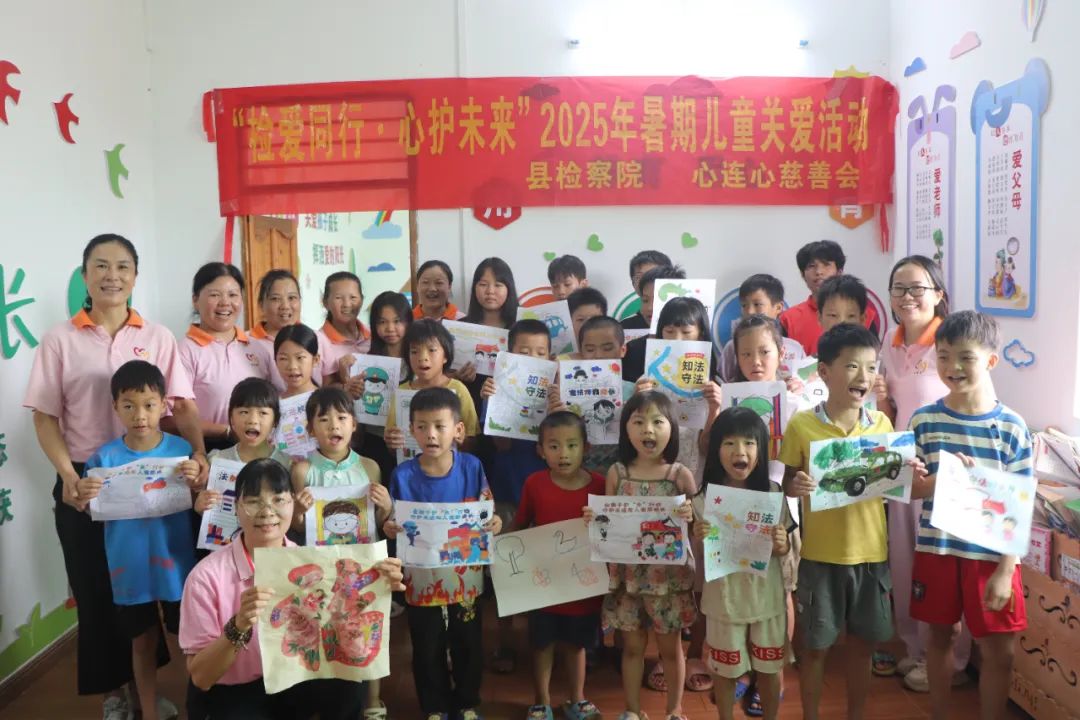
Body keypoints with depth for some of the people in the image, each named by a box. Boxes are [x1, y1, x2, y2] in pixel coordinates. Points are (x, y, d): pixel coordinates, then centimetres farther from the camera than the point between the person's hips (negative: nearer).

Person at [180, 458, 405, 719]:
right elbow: (200, 677, -14)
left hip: (299, 681, 2)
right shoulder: (207, 576, -15)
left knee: (348, 687, -27)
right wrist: (238, 628, -31)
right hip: (237, 694, -2)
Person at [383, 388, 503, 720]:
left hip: (466, 578, 1)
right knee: (428, 651, 15)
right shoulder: (403, 474, -12)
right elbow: (395, 525, -3)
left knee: (469, 647, 17)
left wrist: (494, 524, -21)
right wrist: (389, 528, -24)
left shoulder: (472, 467, -10)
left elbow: (487, 514, 0)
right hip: (423, 581, -1)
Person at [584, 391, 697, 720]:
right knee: (632, 646, 15)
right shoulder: (616, 473, -3)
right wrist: (593, 519, -17)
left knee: (670, 647, 14)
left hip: (670, 576, -1)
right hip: (628, 575, 1)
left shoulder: (681, 475, -7)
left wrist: (691, 517, -25)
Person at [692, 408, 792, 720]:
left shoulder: (773, 494, -6)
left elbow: (784, 550, 3)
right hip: (724, 598, -1)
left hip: (766, 596, 1)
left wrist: (781, 544, -19)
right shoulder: (704, 498, -11)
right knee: (724, 670, 14)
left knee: (769, 668, 16)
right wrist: (698, 539, -25)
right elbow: (698, 555, -4)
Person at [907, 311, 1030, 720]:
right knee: (942, 635, 16)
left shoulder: (1012, 427, -7)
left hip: (991, 555, -1)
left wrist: (1005, 570, -9)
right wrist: (943, 478, -22)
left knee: (999, 651, 6)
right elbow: (909, 489, -1)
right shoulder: (924, 421, -4)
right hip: (936, 549, 1)